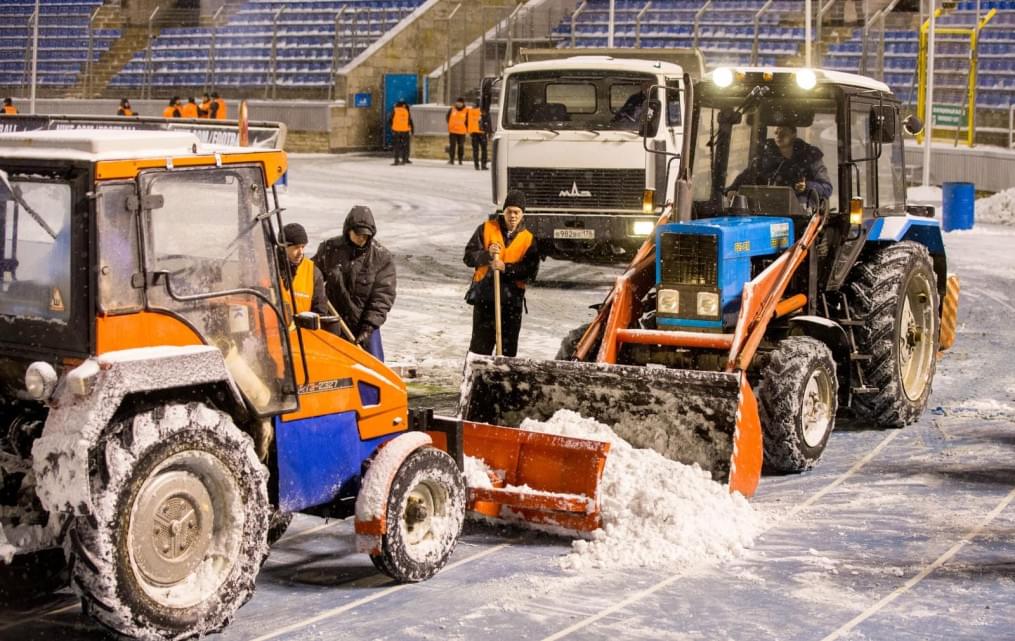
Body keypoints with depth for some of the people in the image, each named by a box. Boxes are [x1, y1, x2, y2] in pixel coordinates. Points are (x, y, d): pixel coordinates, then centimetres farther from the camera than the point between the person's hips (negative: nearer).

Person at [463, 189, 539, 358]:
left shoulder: (528, 239, 4)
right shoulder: (486, 228, 2)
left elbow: (531, 271, -6)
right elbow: (469, 256, -2)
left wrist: (506, 268, -18)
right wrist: (487, 254, -20)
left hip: (512, 300, 1)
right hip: (484, 296, -1)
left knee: (509, 349, 6)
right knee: (480, 346, 2)